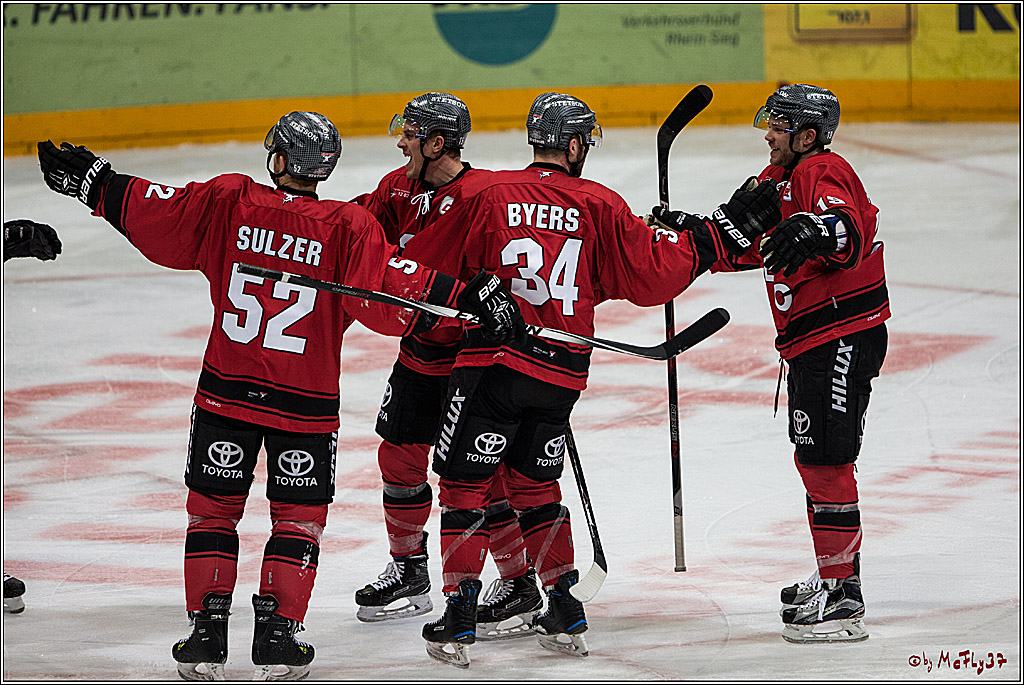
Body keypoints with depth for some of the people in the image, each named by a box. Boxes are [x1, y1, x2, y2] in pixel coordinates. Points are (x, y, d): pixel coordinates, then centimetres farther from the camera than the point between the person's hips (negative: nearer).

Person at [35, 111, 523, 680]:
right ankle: (277, 636, 8)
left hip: (226, 391, 1)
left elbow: (151, 211, -2)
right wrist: (473, 297, -13)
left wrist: (93, 179, 10)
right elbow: (395, 293, -17)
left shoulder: (229, 202, -7)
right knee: (298, 516, 13)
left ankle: (207, 634, 12)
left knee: (213, 507, 14)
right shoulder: (348, 229, -12)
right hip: (306, 404, -1)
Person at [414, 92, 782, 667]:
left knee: (466, 484, 5)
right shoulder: (600, 205, 1)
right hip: (562, 371, 3)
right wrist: (726, 230, 9)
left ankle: (460, 612, -3)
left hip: (494, 360, -3)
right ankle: (565, 612, 17)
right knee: (535, 485, 19)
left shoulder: (487, 195, -1)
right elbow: (650, 274, 2)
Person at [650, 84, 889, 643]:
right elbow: (741, 246, 23)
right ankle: (831, 581, 30)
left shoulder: (823, 173, -15)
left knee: (826, 458, -13)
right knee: (814, 459, 19)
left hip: (845, 334, -11)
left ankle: (843, 597, -13)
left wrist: (813, 231, -54)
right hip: (809, 342, 11)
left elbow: (850, 231, -34)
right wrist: (687, 233, 11)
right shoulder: (778, 179, 17)